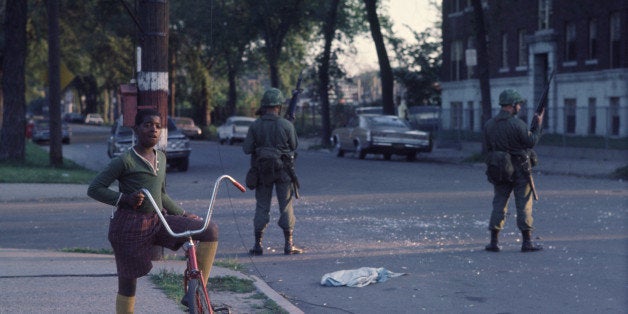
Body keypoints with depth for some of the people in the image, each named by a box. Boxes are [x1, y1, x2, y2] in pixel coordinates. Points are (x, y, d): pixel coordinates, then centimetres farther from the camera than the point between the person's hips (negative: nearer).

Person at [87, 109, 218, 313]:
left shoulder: (161, 158, 13)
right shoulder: (125, 161, -8)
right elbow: (94, 189, -9)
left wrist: (182, 214, 16)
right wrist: (124, 198, -21)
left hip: (157, 220, 6)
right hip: (130, 226, -6)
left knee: (210, 230, -12)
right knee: (128, 283, 1)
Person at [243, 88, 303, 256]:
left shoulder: (255, 125, -6)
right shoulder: (286, 125, -11)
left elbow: (247, 149, -4)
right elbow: (294, 146, 1)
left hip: (262, 171, 2)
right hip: (283, 171, -2)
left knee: (262, 207, 9)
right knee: (286, 206, 6)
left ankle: (258, 245, 8)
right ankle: (289, 245, 4)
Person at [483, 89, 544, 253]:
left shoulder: (489, 124, 2)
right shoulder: (517, 124, -16)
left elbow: (488, 148, 8)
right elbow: (531, 141, -9)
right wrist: (538, 124, 2)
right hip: (519, 169, -5)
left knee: (499, 204, 9)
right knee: (524, 205, 3)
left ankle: (494, 242, 6)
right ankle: (527, 242, 4)